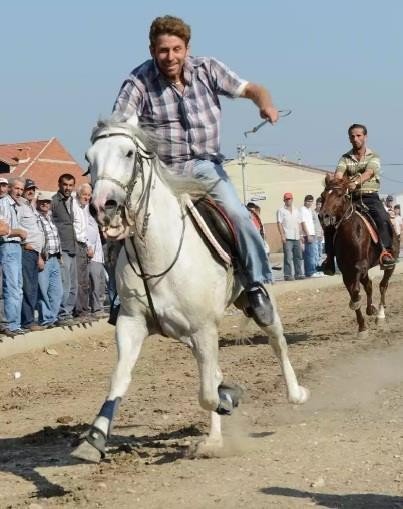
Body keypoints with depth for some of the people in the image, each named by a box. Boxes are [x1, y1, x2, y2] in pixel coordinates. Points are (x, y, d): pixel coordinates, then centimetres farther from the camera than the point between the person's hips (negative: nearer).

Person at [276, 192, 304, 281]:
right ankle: (288, 275, -5)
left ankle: (298, 274, 15)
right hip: (287, 238, -6)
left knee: (298, 256, 8)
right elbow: (279, 223, -5)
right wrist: (282, 235, -13)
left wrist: (300, 235, 12)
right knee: (288, 257, -8)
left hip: (296, 237, 6)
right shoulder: (281, 211, 0)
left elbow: (299, 223, 19)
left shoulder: (296, 210, 16)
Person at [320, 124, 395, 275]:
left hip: (370, 197, -3)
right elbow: (339, 173, -8)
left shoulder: (373, 157, 4)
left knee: (383, 219, -32)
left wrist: (356, 181, -38)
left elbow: (368, 172, -17)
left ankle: (386, 251, -34)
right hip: (350, 198, 3)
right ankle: (330, 257, -6)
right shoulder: (345, 158, 11)